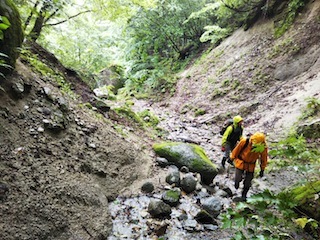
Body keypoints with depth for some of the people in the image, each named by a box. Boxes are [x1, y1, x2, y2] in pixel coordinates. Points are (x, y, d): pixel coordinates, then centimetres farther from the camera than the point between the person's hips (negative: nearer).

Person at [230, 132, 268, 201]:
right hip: (241, 163, -2)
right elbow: (236, 150, -12)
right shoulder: (244, 142, -31)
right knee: (238, 178, -2)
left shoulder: (263, 147, -23)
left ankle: (244, 195, 32)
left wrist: (262, 170, 4)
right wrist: (232, 158, 2)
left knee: (247, 183, 6)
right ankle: (237, 181, 37)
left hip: (251, 166, 2)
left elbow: (264, 159, -5)